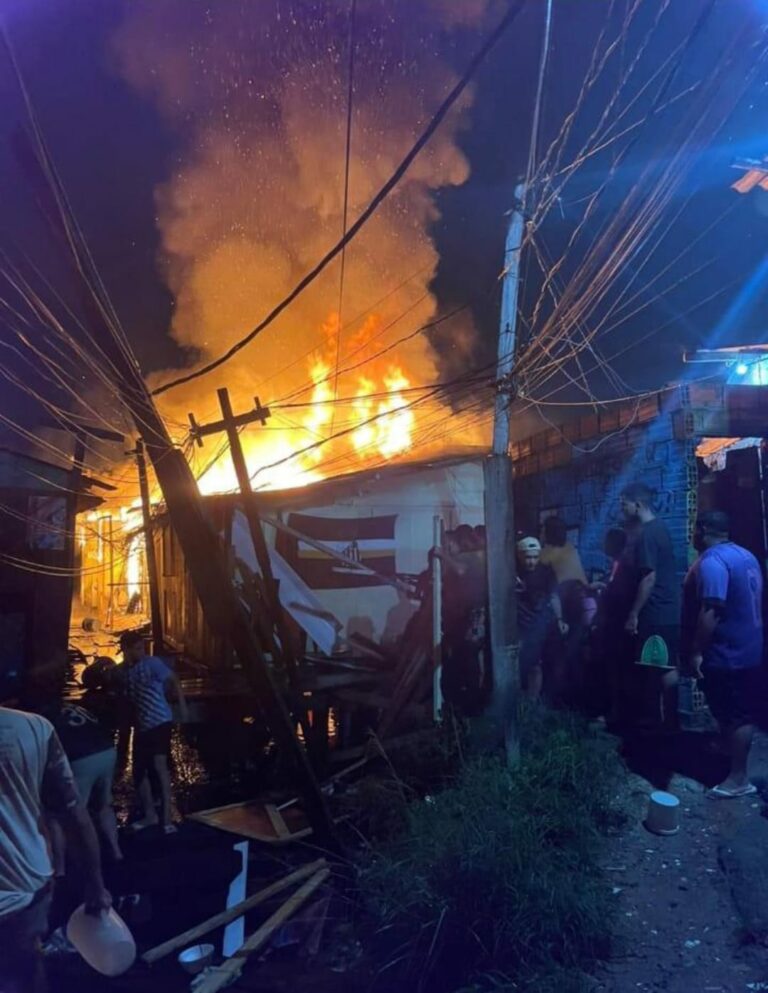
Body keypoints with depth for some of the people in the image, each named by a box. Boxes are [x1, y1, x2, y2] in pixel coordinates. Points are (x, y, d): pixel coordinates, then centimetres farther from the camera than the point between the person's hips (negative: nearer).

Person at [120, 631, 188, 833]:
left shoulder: (152, 663, -8)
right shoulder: (123, 672, 7)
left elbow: (173, 681, -12)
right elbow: (126, 700, 14)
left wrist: (182, 705, -20)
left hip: (160, 722, -6)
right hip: (140, 726, 6)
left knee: (159, 765, -14)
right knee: (139, 771, 9)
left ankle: (167, 817, -8)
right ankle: (149, 815, 25)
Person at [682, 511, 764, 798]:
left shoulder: (712, 562, -21)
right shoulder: (746, 556, 10)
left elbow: (711, 612, -28)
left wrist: (695, 652, -23)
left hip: (726, 654, -10)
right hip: (750, 649, 10)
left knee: (733, 716, -1)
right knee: (743, 713, 17)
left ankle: (738, 779, 7)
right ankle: (731, 759, 29)